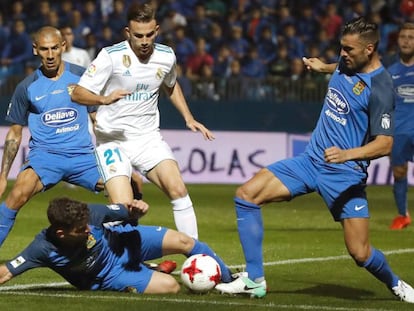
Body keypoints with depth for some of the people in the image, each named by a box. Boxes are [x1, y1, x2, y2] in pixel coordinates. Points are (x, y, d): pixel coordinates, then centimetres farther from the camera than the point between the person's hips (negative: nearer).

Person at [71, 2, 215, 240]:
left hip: (148, 137, 4)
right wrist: (105, 99, -34)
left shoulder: (166, 56, 0)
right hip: (113, 139, -4)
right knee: (124, 208, -18)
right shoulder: (111, 56, -15)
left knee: (178, 189, -14)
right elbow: (77, 94, -15)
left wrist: (188, 118, 15)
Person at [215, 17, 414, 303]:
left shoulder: (380, 89, -19)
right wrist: (324, 67, 40)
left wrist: (347, 154, -37)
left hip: (345, 173, -7)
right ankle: (255, 280, -3)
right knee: (247, 195, -7)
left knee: (360, 253, -10)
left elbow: (384, 144, -24)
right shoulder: (346, 64, 4)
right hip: (311, 160, 7)